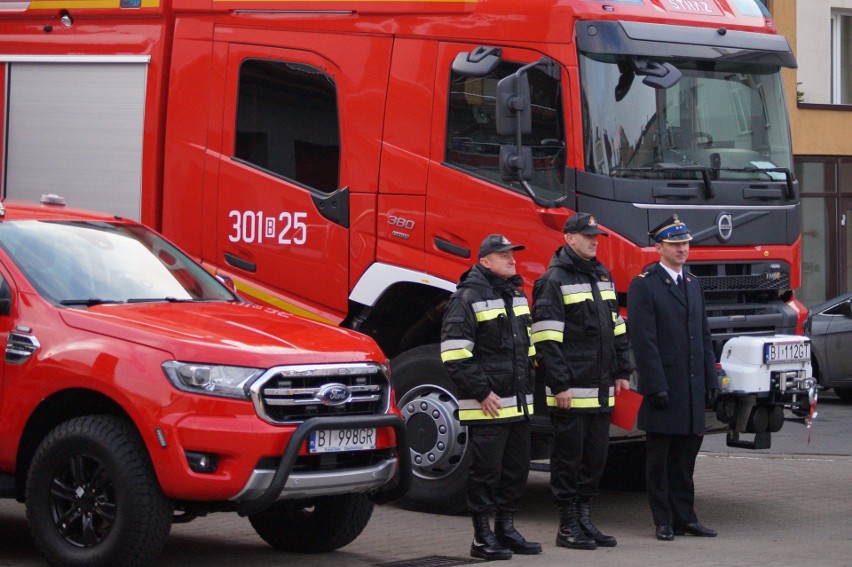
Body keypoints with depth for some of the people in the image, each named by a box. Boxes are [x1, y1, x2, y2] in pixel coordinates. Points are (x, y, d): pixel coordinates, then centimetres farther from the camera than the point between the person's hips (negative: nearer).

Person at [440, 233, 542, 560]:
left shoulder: (516, 295, 15)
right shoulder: (468, 297, -11)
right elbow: (454, 353, -16)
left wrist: (529, 385, 18)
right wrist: (481, 392, -17)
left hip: (518, 405, 8)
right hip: (487, 407, -8)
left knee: (516, 470, 12)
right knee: (486, 471, -3)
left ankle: (506, 529, 23)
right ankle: (482, 538, 4)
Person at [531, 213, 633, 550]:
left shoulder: (602, 276, 17)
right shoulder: (554, 280, -8)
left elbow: (616, 327, 22)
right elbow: (547, 339, -13)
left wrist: (622, 371, 15)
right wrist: (559, 384, -17)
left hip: (601, 389, 7)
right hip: (571, 391, -7)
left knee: (596, 456, 10)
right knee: (569, 457, -1)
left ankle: (584, 519, 19)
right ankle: (568, 527, 5)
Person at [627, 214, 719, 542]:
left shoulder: (693, 284, 16)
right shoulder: (644, 286, -7)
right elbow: (643, 340, -12)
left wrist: (711, 380, 11)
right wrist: (656, 386, -17)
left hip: (693, 389, 7)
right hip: (664, 387, -6)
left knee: (686, 454, 9)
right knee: (659, 457, 1)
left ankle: (684, 517, 15)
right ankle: (664, 521, 6)